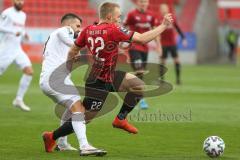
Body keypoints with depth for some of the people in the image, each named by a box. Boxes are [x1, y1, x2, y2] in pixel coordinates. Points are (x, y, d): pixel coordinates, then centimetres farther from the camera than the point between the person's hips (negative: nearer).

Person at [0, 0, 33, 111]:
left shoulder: (23, 15, 14)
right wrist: (14, 32, -28)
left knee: (29, 71, -10)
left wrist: (24, 35, 4)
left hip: (17, 50, 6)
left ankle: (19, 100, -4)